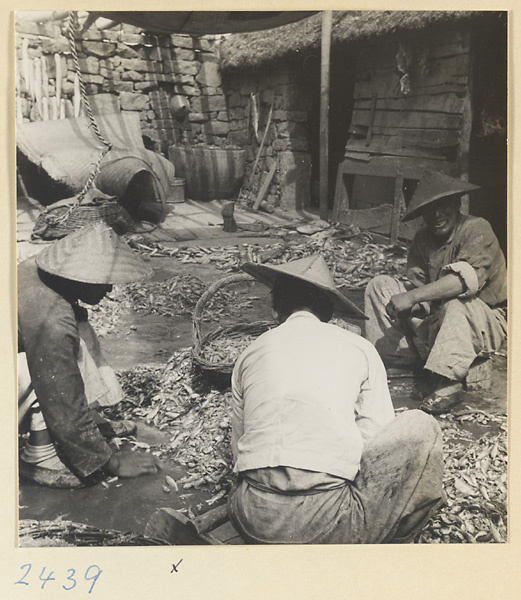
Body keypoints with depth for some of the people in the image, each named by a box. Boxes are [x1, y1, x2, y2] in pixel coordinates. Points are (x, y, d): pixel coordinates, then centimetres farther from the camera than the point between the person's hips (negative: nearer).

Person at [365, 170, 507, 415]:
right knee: (379, 285, -3)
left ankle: (449, 384, -32)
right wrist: (413, 305, -27)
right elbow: (416, 286, -3)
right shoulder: (422, 239, 4)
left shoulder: (477, 229, -16)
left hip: (484, 324, -6)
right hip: (433, 321, 6)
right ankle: (388, 359, -9)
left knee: (458, 300, -40)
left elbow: (468, 278, -34)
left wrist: (412, 297, -39)